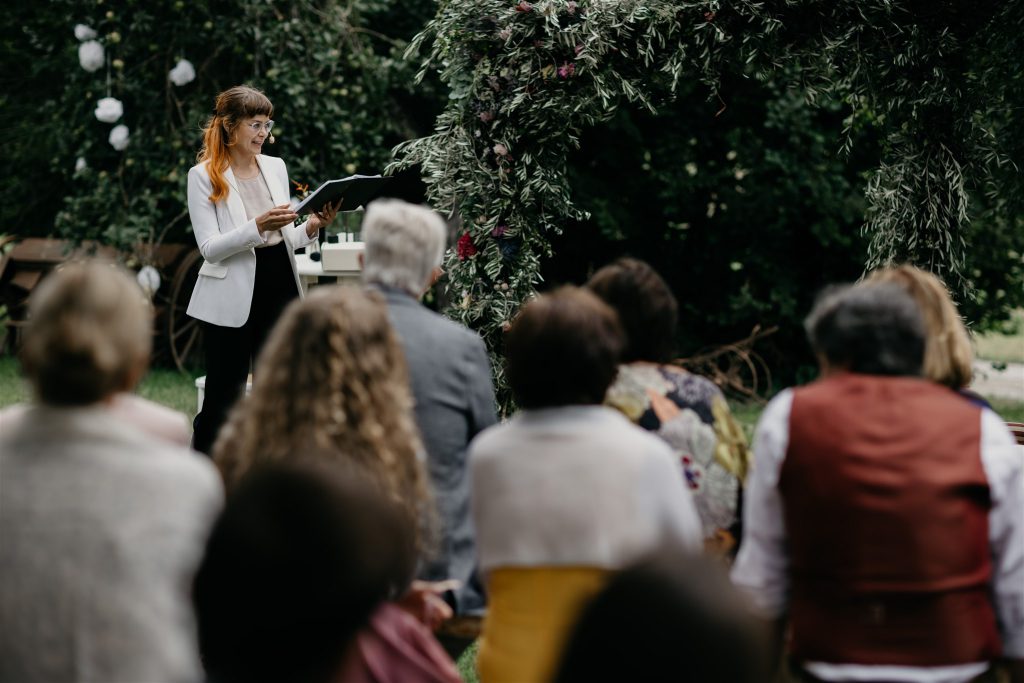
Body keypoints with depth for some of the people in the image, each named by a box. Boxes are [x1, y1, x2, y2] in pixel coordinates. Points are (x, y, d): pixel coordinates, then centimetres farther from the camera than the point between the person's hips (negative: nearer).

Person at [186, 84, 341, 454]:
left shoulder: (276, 167, 11)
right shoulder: (204, 176, -5)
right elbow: (210, 248, -12)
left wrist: (310, 227, -3)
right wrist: (257, 225, -24)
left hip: (279, 288, 5)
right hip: (233, 299, -5)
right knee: (223, 400, 0)